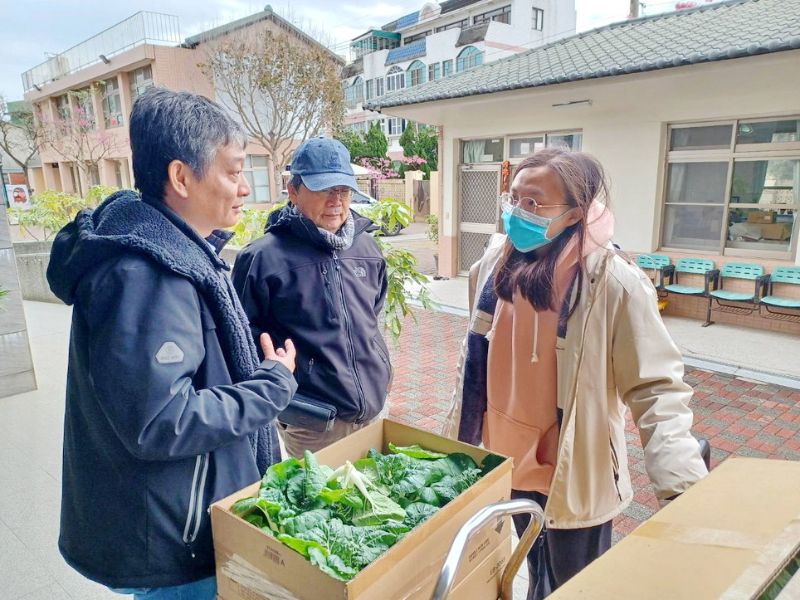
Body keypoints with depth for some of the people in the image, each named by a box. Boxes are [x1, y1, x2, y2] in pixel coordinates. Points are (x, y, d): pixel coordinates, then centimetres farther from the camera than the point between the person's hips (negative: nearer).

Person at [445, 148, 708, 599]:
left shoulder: (614, 282, -22)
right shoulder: (497, 260, -5)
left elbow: (656, 388, -18)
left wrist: (685, 487, -29)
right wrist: (458, 431, 14)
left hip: (574, 477, -4)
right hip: (504, 461, 5)